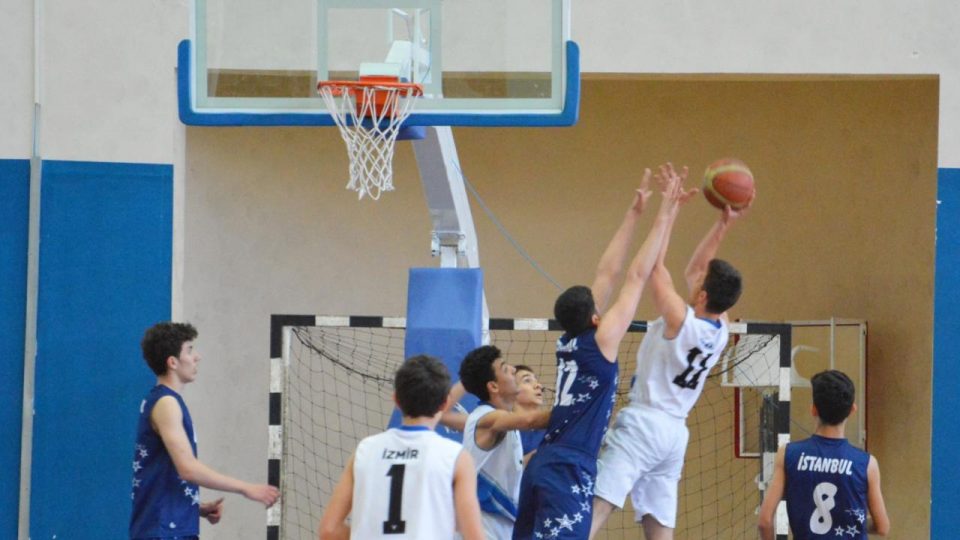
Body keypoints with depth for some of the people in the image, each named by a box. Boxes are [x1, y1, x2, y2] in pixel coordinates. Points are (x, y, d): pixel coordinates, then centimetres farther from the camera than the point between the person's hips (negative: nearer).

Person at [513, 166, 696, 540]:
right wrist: (665, 215, 2)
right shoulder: (601, 341, -6)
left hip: (543, 464, 9)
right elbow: (637, 276, -3)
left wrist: (634, 213, 21)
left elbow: (608, 274, 17)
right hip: (570, 471, -9)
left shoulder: (568, 341, 12)